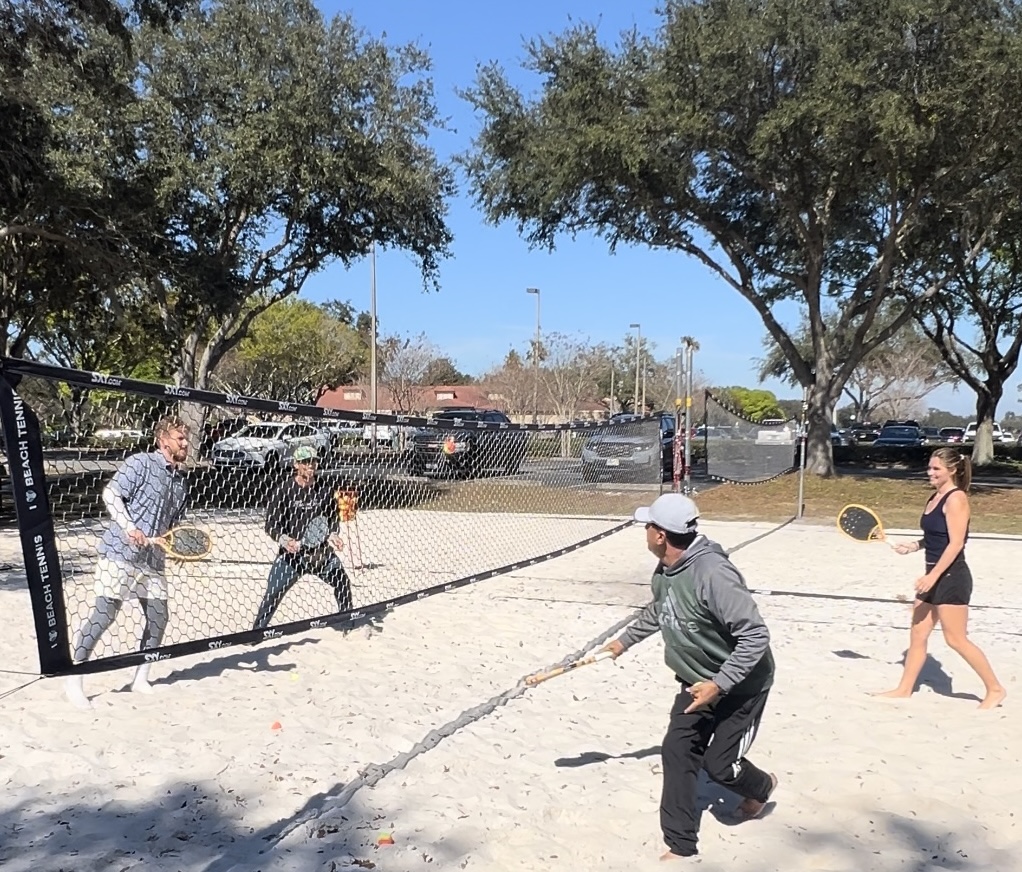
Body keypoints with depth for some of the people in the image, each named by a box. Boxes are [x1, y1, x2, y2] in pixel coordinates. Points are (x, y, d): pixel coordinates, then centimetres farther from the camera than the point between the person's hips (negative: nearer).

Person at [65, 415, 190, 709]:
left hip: (153, 561, 7)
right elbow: (110, 493, -12)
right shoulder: (141, 462, -6)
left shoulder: (181, 481, 15)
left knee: (159, 617, 6)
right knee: (103, 615, -7)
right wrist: (129, 527, -20)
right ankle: (74, 682, 6)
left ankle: (141, 679, 22)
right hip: (119, 554, -7)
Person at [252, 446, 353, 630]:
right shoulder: (285, 490, -8)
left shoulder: (323, 490, 3)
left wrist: (332, 535, -6)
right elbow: (271, 523, -9)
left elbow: (332, 517, 14)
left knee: (342, 581, 2)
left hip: (321, 551, 3)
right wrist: (283, 539, -27)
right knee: (273, 592, -7)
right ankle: (258, 629, 9)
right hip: (291, 552, -3)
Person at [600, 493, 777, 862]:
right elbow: (657, 612, 18)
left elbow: (756, 635, -33)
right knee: (677, 752, 1)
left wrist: (719, 685, -34)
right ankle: (681, 846, 12)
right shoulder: (665, 571, -6)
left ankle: (761, 786, 37)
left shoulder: (713, 575, -35)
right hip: (697, 681, 8)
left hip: (740, 684, -7)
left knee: (719, 764, 1)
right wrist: (625, 641, 29)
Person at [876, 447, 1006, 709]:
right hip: (935, 577, 9)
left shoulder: (956, 499, -15)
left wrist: (933, 576, -24)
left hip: (951, 577, -9)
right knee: (918, 635, 11)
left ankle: (995, 689, 12)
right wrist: (913, 546, 7)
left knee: (956, 639, -3)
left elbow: (956, 543, -21)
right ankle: (904, 690, 19)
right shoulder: (935, 497, 12)